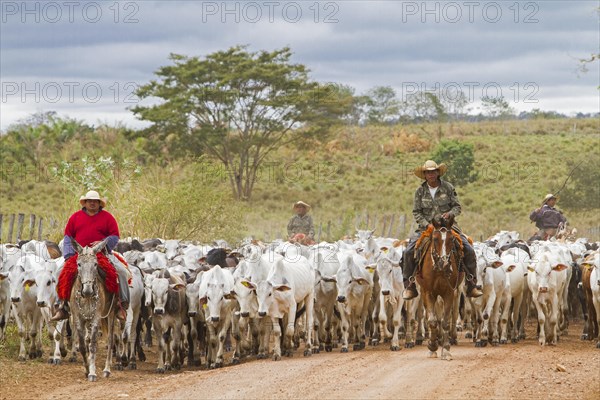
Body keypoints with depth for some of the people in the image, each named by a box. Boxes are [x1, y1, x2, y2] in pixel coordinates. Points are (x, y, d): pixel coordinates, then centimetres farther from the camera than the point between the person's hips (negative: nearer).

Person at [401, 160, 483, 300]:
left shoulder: (448, 187, 3)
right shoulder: (420, 191, 3)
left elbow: (457, 207, 4)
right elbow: (416, 212, 1)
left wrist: (450, 213, -18)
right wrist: (427, 224, -15)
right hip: (426, 227, 0)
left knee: (469, 250, -16)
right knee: (409, 252, -19)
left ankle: (471, 284, -3)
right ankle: (409, 286, -5)